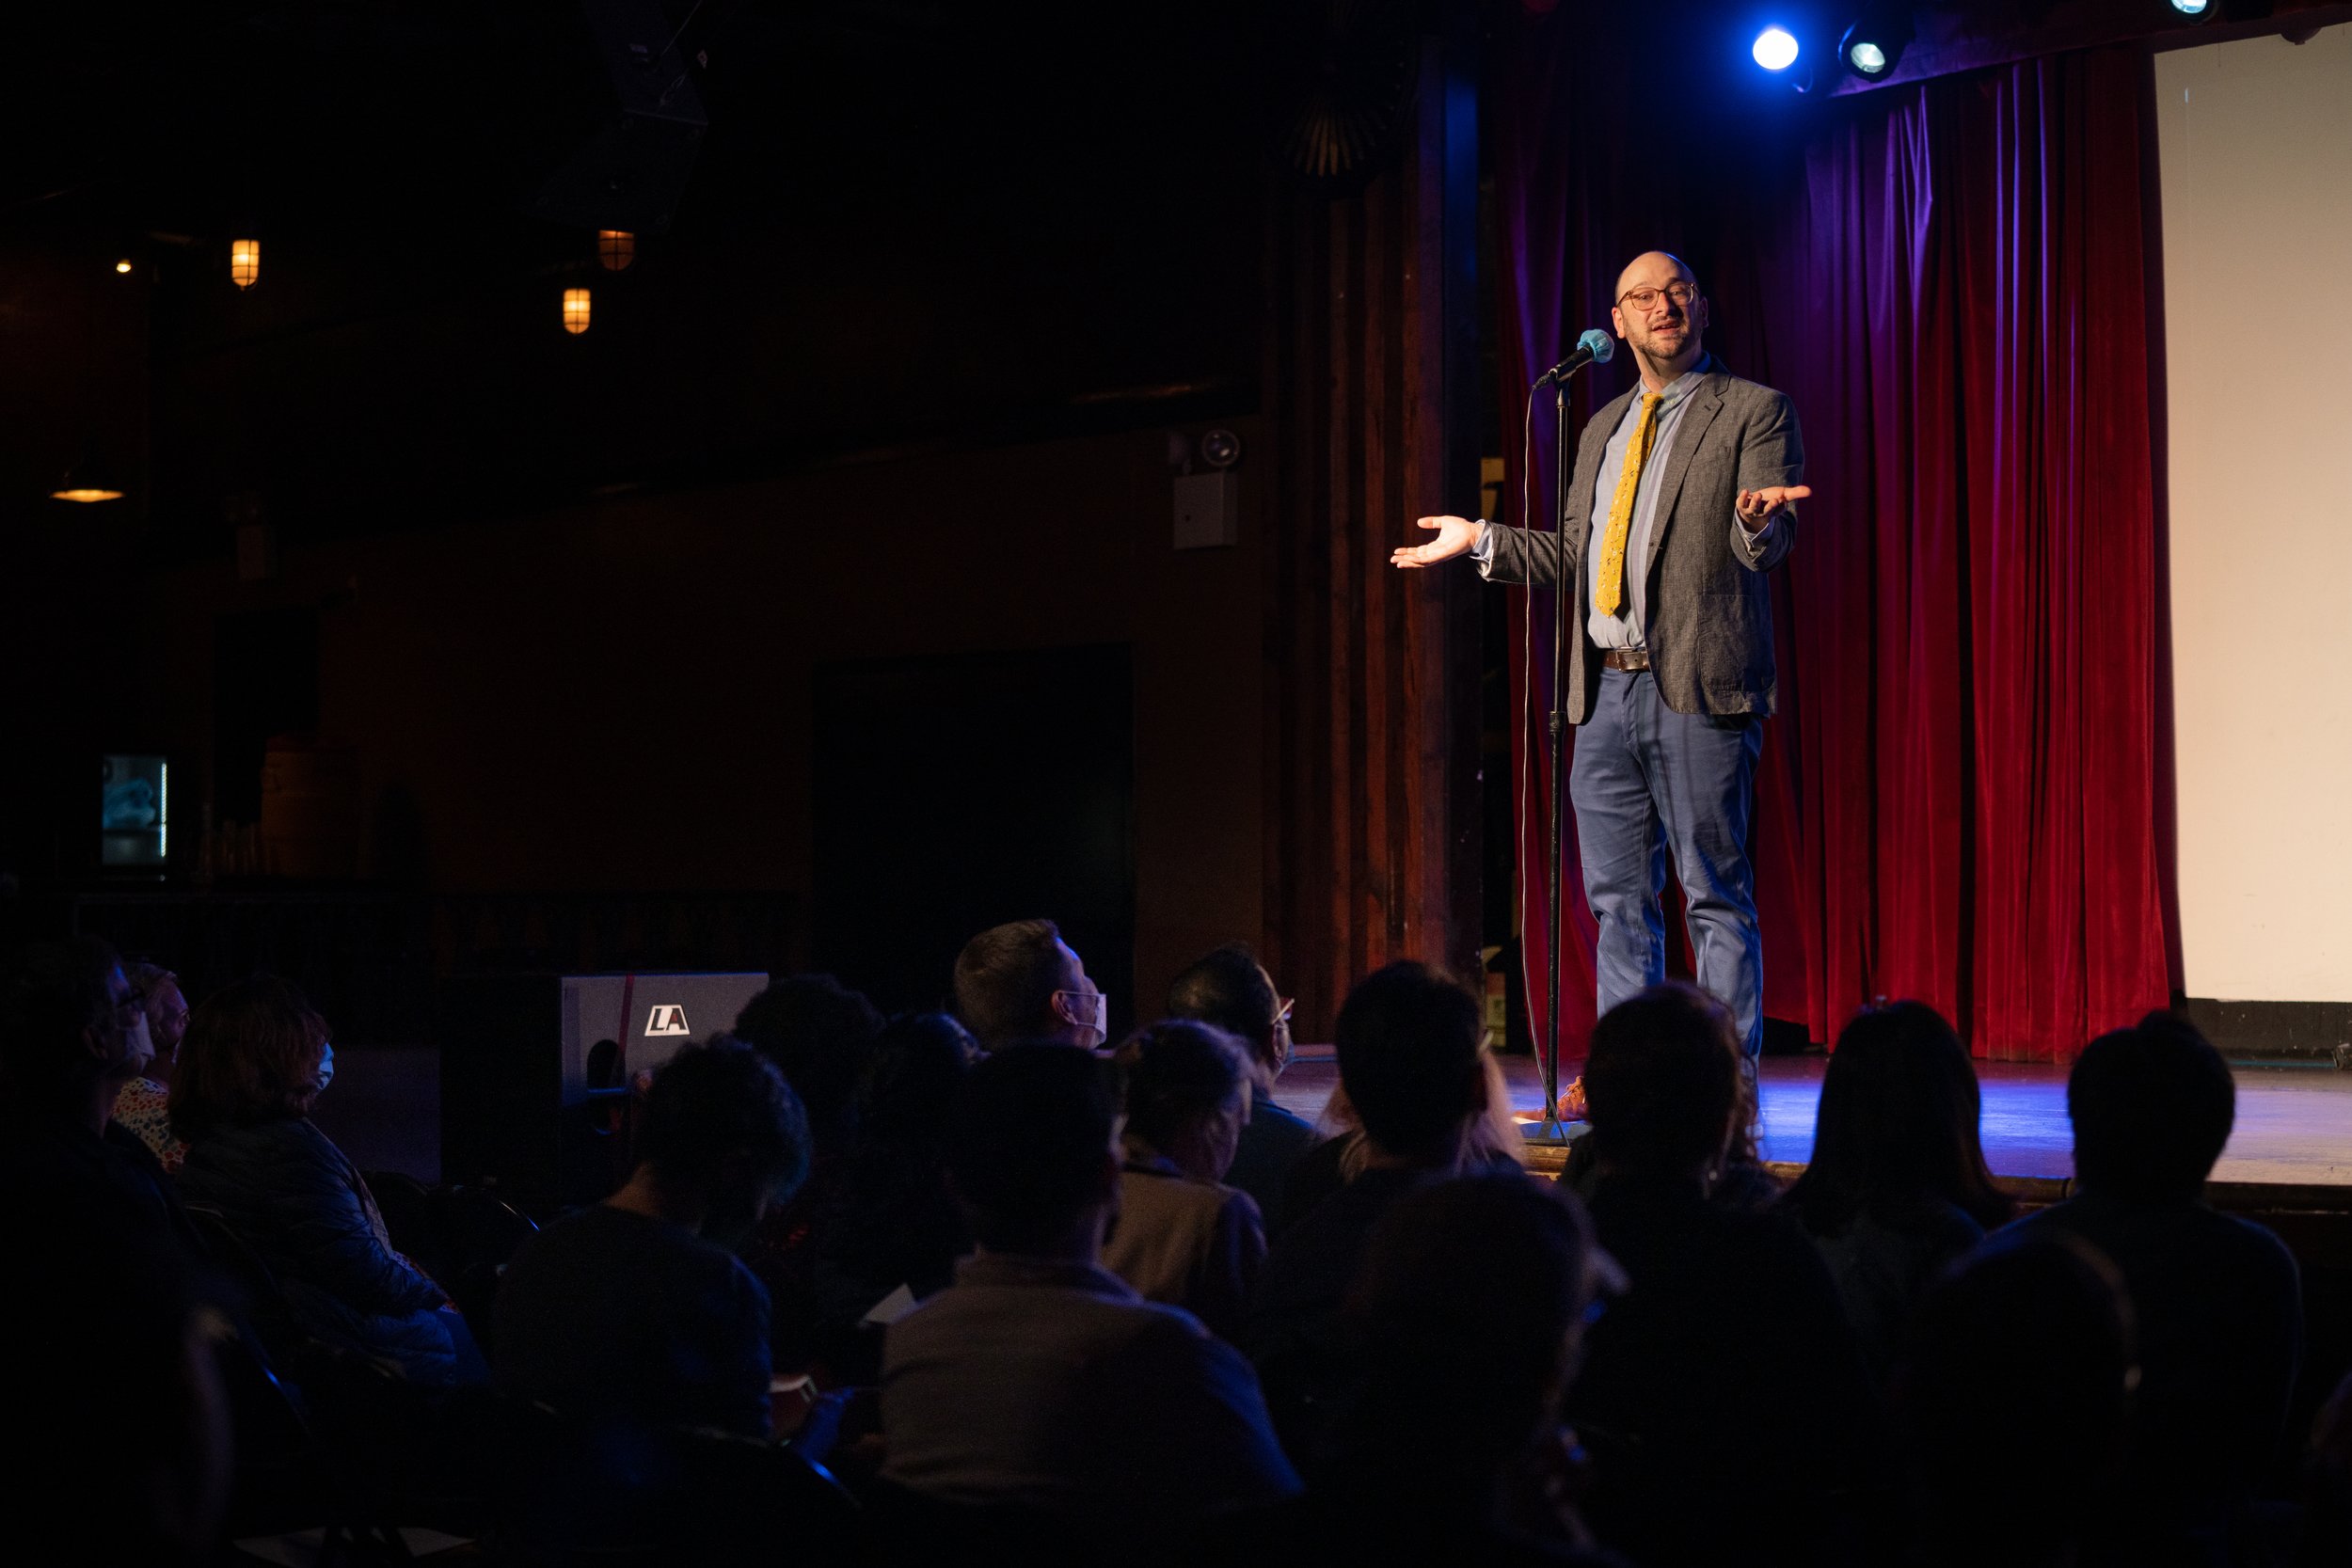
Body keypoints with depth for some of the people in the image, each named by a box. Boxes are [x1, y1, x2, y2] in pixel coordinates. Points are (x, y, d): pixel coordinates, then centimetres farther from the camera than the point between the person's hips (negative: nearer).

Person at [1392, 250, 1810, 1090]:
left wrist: (1757, 515, -31)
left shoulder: (1754, 409, 2)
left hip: (1698, 689, -6)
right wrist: (1482, 540, 19)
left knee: (1716, 896, -4)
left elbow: (1769, 546, -9)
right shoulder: (1603, 429, 21)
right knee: (1619, 897, 9)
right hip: (1608, 690, 6)